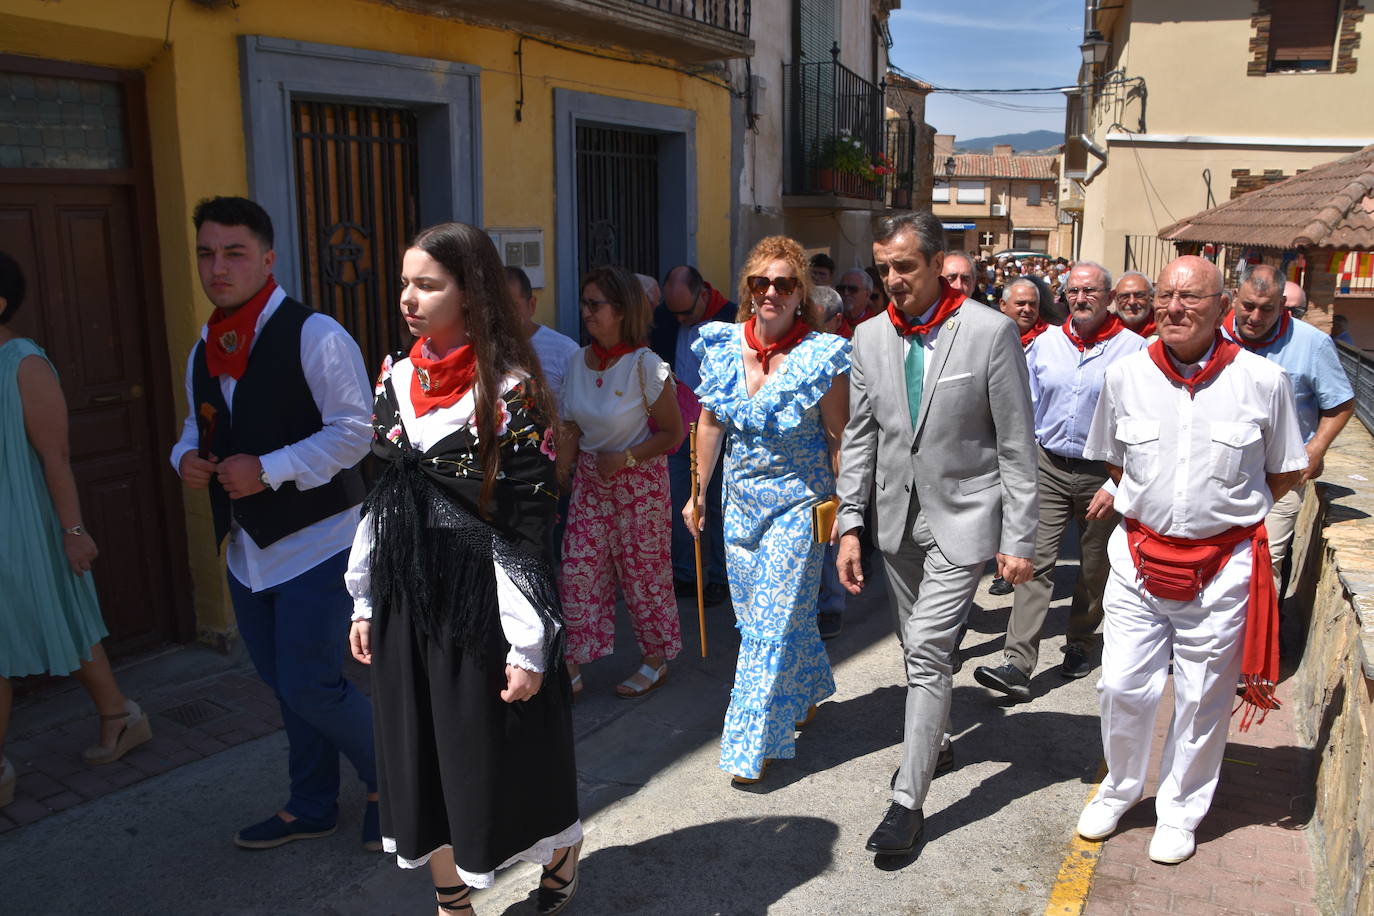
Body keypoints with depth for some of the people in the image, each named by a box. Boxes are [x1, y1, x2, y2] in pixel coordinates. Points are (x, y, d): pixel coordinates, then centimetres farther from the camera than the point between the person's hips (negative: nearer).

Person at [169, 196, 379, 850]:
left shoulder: (314, 336, -14)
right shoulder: (204, 351, 11)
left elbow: (355, 429, -19)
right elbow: (199, 426, 22)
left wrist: (269, 469, -24)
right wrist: (186, 455, -1)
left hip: (315, 544, -8)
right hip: (246, 548, 8)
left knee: (311, 687, -5)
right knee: (285, 686, 18)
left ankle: (389, 781, 22)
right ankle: (312, 808, 36)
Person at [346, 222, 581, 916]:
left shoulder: (509, 390, -14)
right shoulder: (397, 377, 6)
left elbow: (528, 524, -15)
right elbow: (380, 497, 12)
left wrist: (528, 645, -16)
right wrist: (365, 602, 13)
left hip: (480, 596, -6)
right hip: (405, 597, 6)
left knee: (497, 750, 9)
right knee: (421, 753, 14)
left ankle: (562, 860, 39)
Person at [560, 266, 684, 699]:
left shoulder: (645, 365, -16)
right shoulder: (578, 362, 1)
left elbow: (673, 434, -11)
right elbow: (571, 432, 7)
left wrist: (625, 458, -20)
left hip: (639, 480, -5)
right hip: (590, 479, 5)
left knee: (642, 569, 6)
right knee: (578, 567, 3)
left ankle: (656, 660, 26)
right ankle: (572, 666, 14)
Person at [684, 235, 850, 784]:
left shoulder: (822, 356, -14)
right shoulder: (723, 346, -2)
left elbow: (838, 437, -9)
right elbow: (711, 422, 8)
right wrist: (698, 492, 12)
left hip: (798, 502, -5)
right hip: (742, 498, 5)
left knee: (775, 621, -2)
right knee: (755, 614, 16)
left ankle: (752, 747, 10)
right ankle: (806, 694, 43)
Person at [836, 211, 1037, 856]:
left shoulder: (991, 331, -12)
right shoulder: (870, 338, 2)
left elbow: (1017, 447, -9)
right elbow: (859, 438, 6)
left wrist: (1019, 540, -10)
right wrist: (850, 526, 0)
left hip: (963, 518, -5)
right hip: (898, 516, 5)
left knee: (927, 651, -10)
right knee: (918, 647, 19)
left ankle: (908, 799, 3)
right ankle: (936, 743, 43)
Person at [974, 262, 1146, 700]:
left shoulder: (1133, 350, -6)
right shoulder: (1046, 342, 4)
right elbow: (1027, 406, 10)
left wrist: (1117, 486, -13)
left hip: (1103, 473, -2)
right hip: (1048, 466, 2)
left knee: (1094, 568, 14)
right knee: (1036, 562, -7)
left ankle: (1079, 643, 35)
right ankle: (1017, 665, -10)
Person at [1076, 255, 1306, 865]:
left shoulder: (1263, 381, -7)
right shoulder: (1125, 376, -2)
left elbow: (1287, 473, 6)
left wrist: (1225, 509, 5)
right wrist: (1150, 503, 8)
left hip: (1222, 565, -1)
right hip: (1138, 556, 2)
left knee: (1202, 699, 11)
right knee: (1122, 687, 5)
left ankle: (1181, 809, 33)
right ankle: (1120, 786, 32)